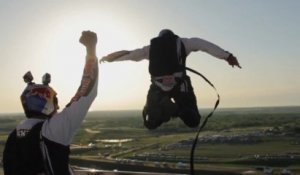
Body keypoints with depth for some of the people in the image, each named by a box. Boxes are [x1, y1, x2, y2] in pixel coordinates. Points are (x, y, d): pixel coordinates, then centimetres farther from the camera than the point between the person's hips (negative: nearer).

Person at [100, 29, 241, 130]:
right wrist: (227, 56, 2)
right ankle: (180, 109, -26)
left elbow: (128, 54, 31)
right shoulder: (182, 43, 19)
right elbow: (205, 45, 7)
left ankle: (163, 107, -18)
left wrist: (107, 58, 47)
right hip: (180, 84, -1)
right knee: (193, 121, 10)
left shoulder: (151, 47, 23)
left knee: (151, 123, 17)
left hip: (158, 87, 2)